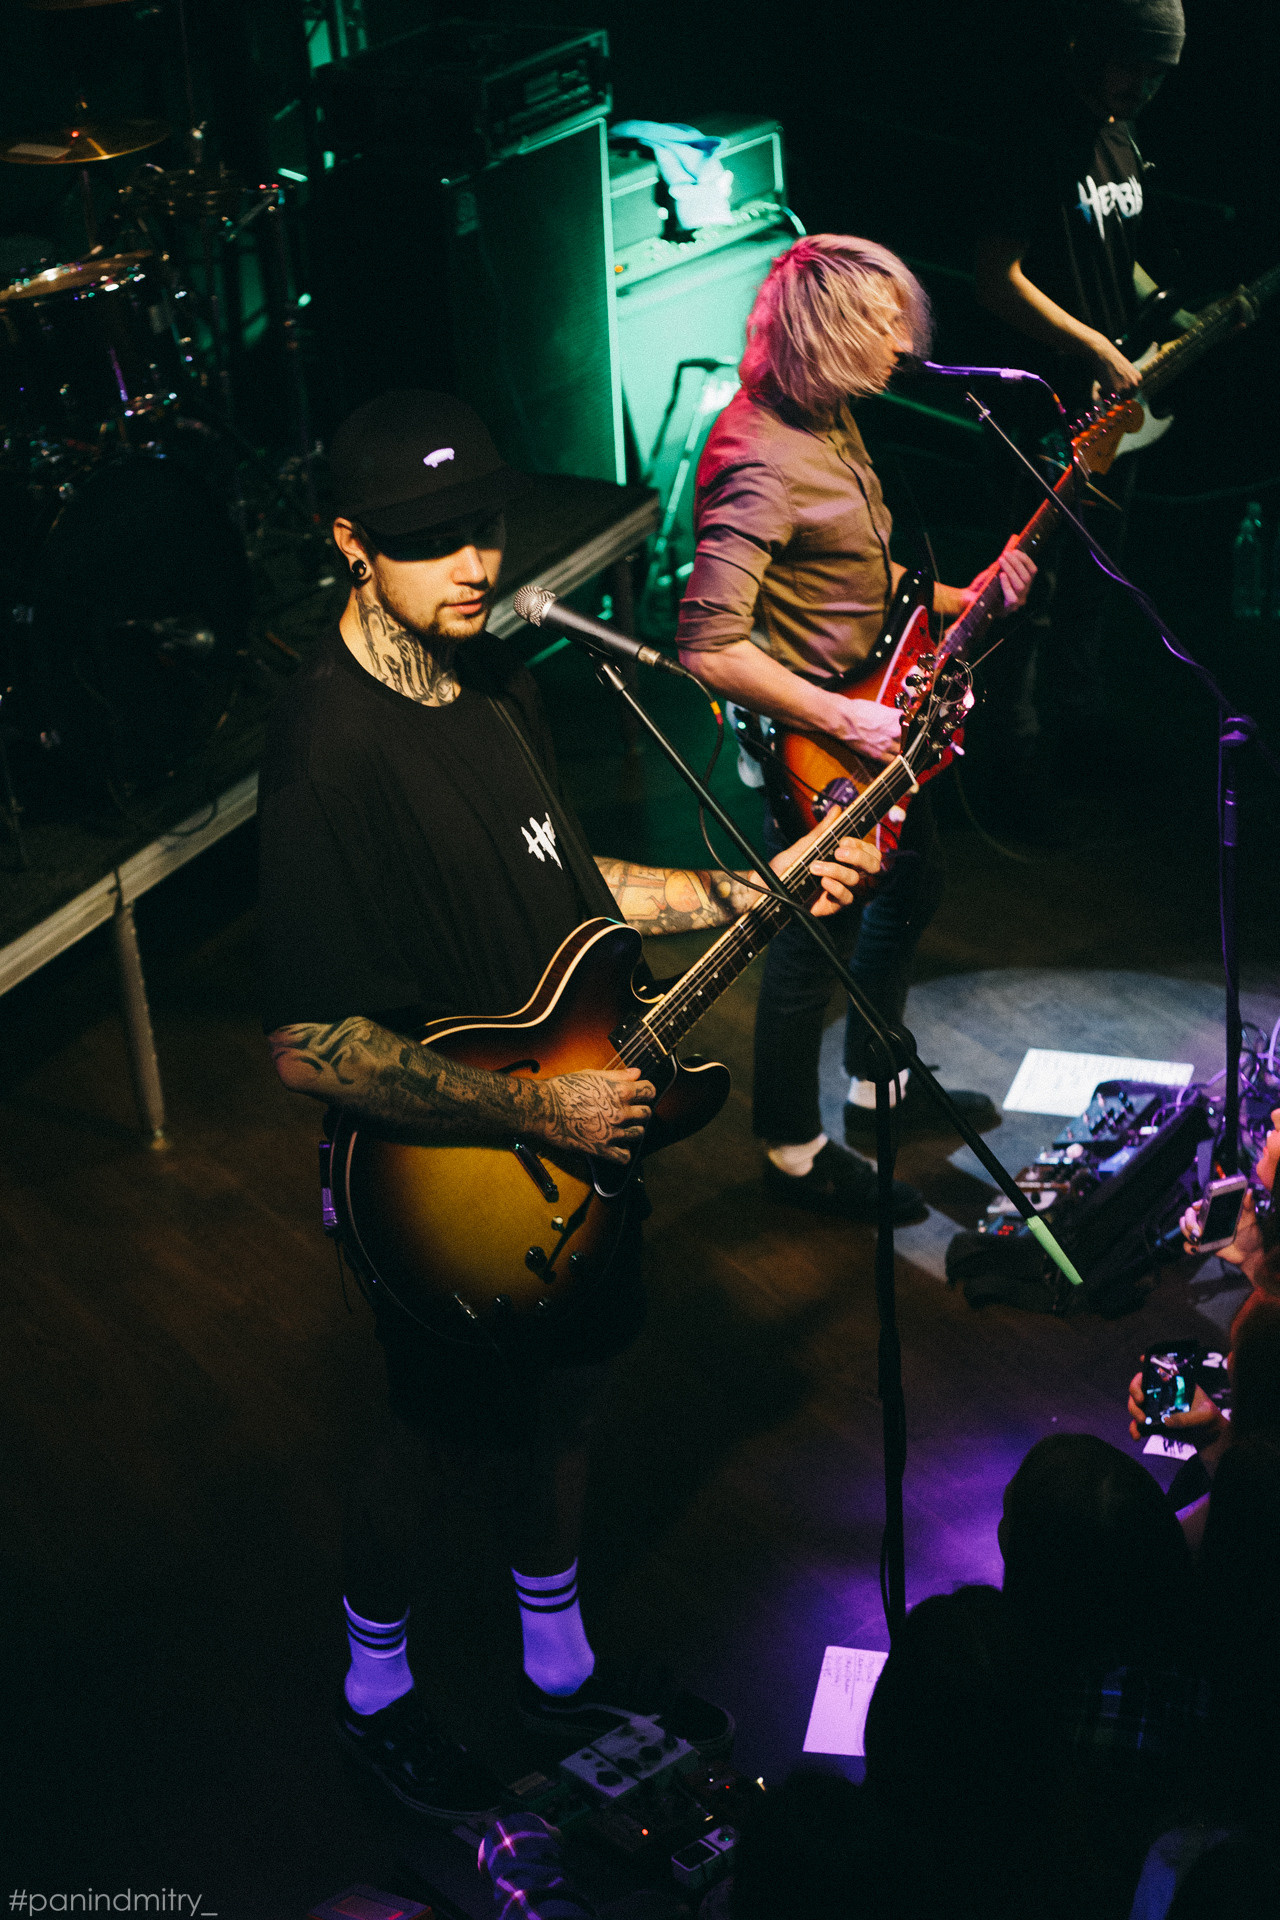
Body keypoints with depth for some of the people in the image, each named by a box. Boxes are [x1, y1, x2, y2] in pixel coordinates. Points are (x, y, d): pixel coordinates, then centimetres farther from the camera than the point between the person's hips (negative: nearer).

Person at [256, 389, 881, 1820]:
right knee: (444, 1439, 14)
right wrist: (538, 1110, -28)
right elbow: (310, 1048, -32)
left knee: (559, 1402, 23)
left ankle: (562, 1672, 47)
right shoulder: (331, 746, -29)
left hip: (575, 1133, 8)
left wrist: (764, 892, 3)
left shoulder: (493, 679, 0)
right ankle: (374, 1690, 42)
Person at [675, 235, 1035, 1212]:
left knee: (913, 887, 24)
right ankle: (795, 1150, 23)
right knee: (817, 940, 4)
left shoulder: (832, 420, 4)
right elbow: (710, 645, -33)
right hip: (813, 738, -10)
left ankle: (877, 1086, 43)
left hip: (879, 715, 10)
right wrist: (842, 719, -28)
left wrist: (958, 599, 4)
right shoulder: (761, 461, -28)